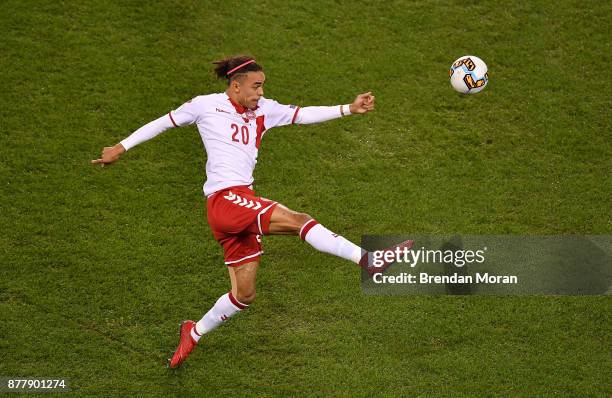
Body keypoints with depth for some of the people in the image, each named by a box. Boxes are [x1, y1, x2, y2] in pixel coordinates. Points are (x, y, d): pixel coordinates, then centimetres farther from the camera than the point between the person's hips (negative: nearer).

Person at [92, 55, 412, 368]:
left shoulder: (263, 110, 16)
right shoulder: (207, 105, 2)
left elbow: (304, 115, 13)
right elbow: (164, 123, 12)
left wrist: (349, 109, 2)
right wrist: (121, 147, 16)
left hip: (243, 207, 8)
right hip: (224, 199, -8)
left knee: (244, 294, 9)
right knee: (299, 220, -23)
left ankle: (194, 333, 28)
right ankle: (367, 259, -31)